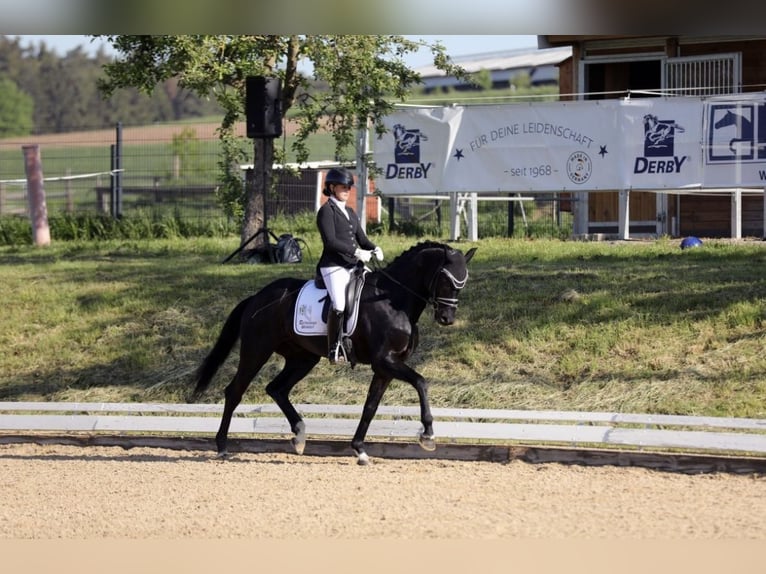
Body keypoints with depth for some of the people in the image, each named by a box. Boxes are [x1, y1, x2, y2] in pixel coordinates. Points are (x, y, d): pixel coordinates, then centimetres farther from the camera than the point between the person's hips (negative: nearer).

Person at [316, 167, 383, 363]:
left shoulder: (350, 212, 20)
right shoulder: (326, 211, -4)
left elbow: (362, 238, 18)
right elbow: (330, 241, -15)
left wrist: (374, 249, -3)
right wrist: (356, 252, -22)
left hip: (353, 266, 9)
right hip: (333, 266, -9)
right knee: (339, 305, -24)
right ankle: (333, 351, -18)